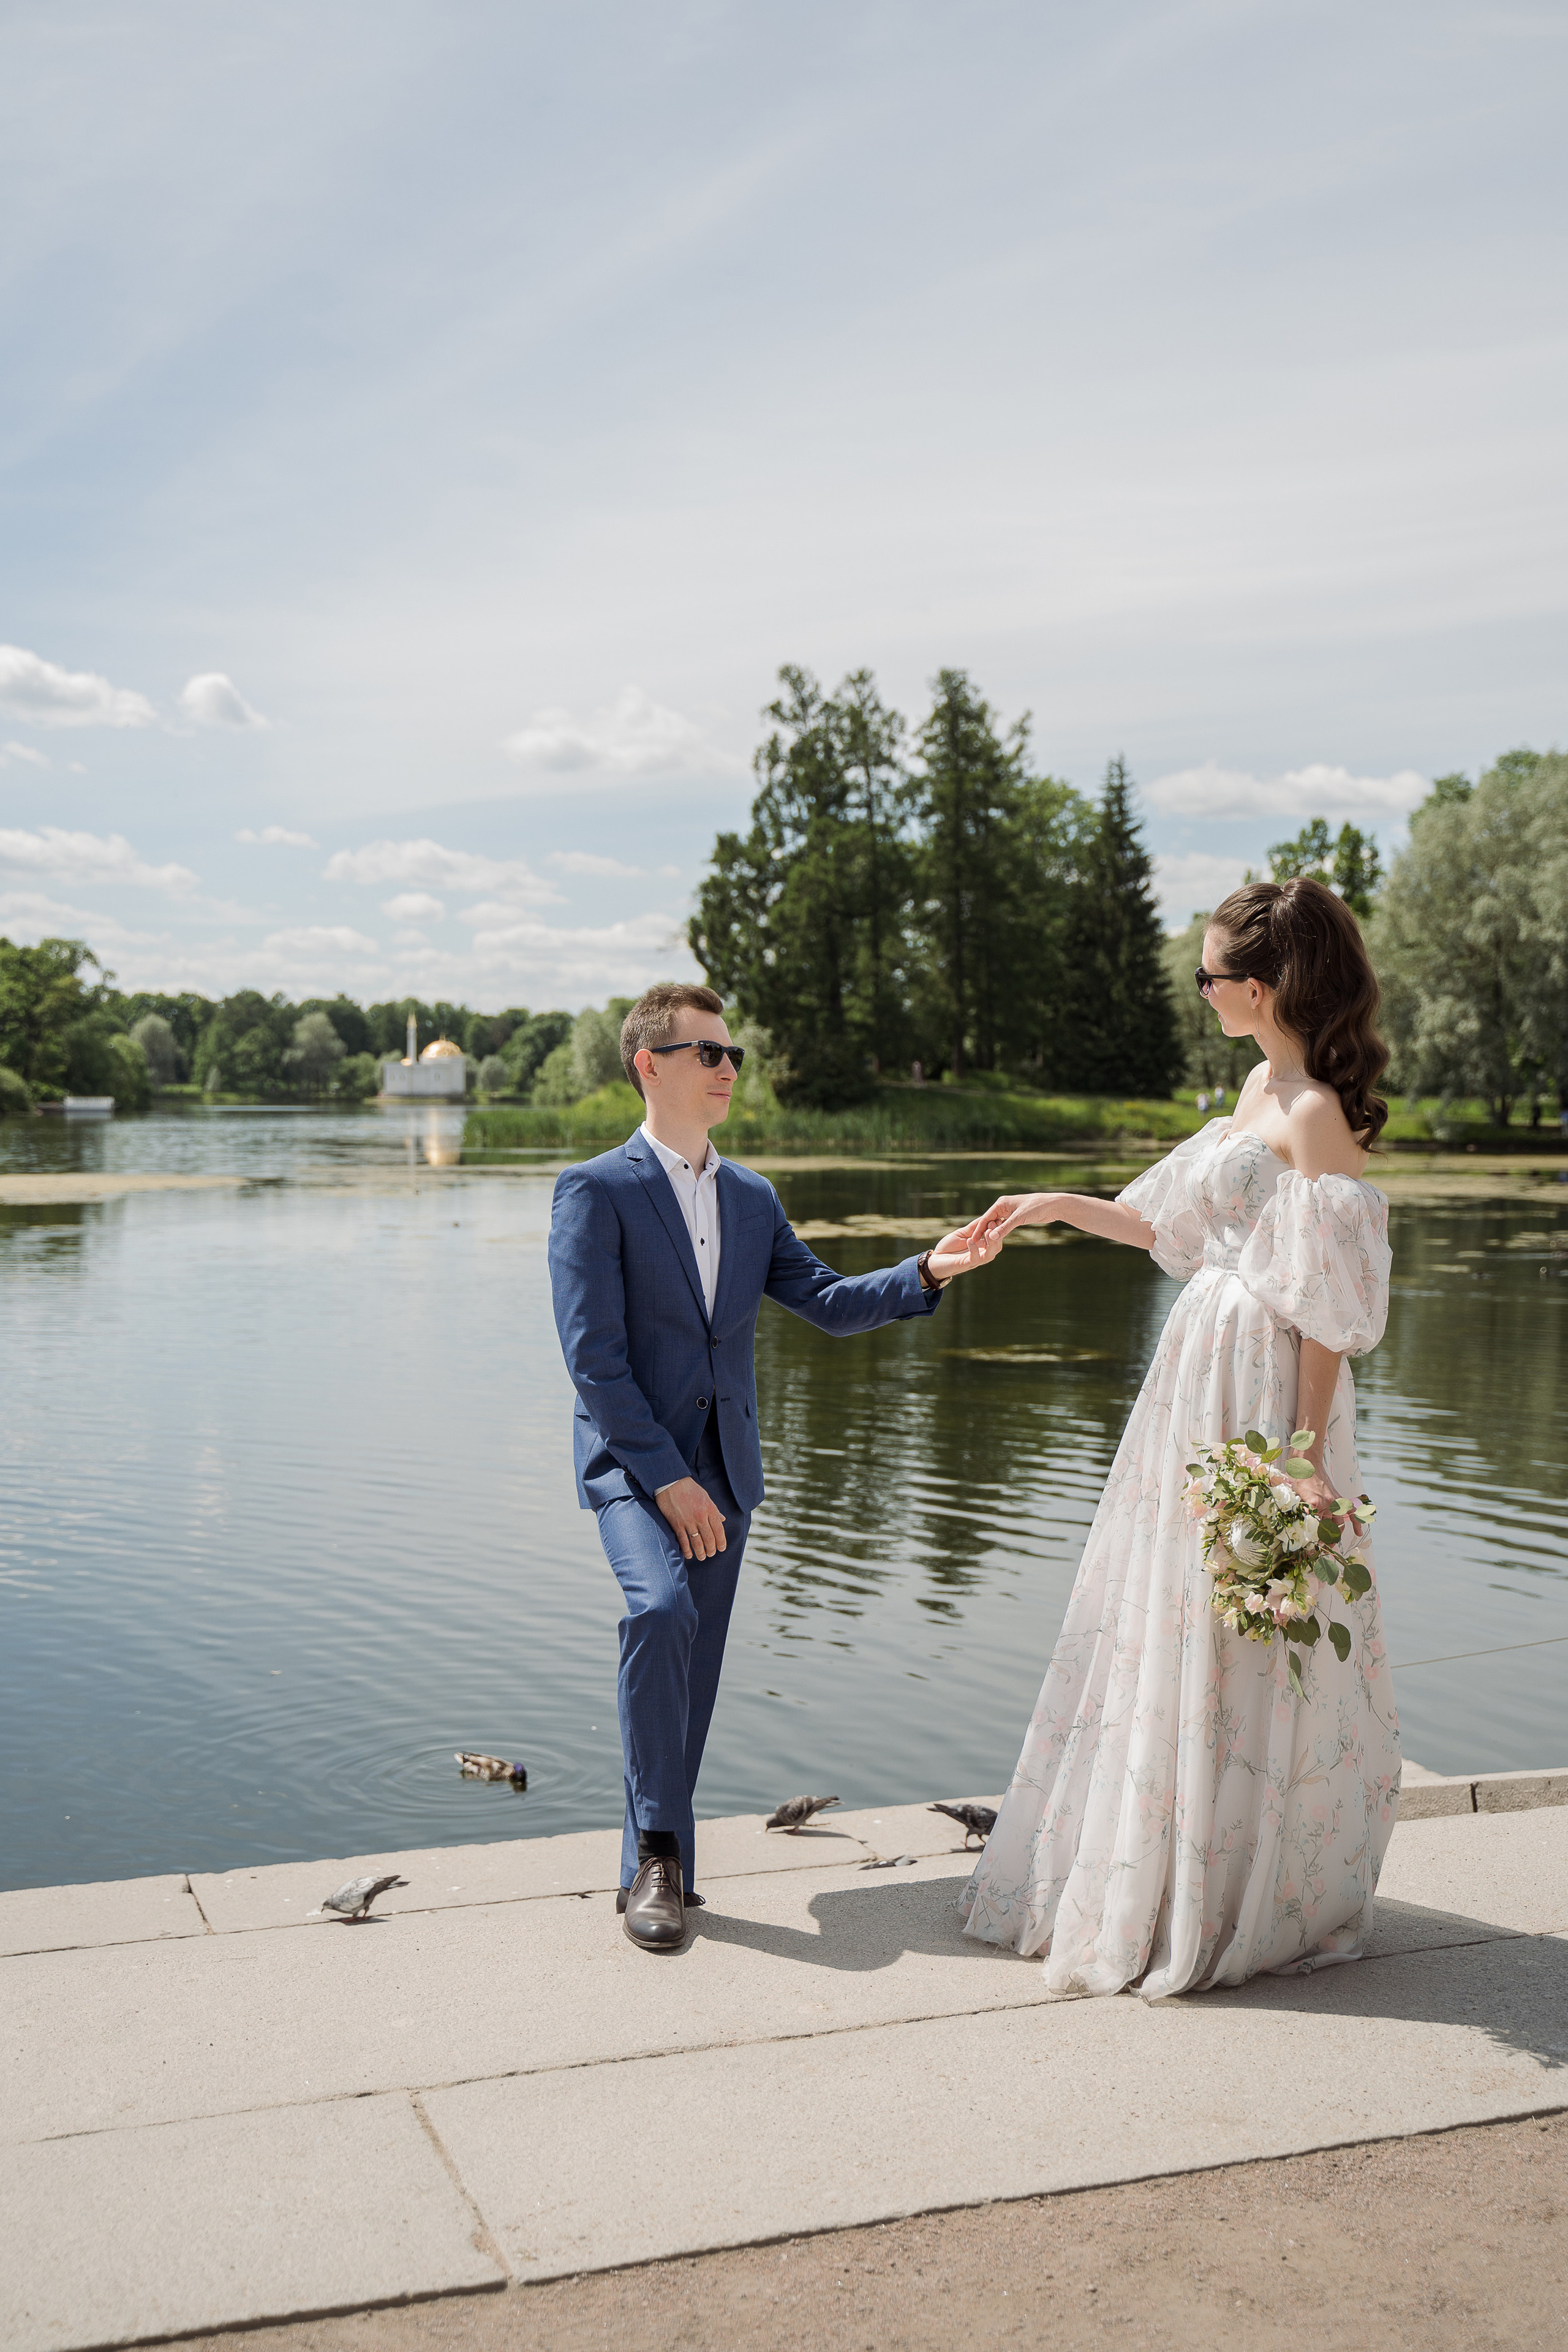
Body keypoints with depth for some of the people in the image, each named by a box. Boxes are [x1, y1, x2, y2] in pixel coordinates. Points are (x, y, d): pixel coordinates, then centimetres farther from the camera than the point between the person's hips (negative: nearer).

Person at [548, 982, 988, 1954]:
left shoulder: (753, 1198, 13)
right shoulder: (596, 1191, -6)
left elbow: (828, 1300, 9)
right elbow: (594, 1355, -12)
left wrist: (926, 1273, -8)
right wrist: (665, 1478, -16)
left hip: (726, 1465, 6)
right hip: (633, 1458, -5)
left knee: (695, 1668, 7)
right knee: (662, 1610, -27)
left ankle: (657, 1861, 20)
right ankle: (661, 1850, -13)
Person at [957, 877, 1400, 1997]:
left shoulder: (1315, 1114, -18)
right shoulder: (1262, 1088, 11)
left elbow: (1332, 1305, -20)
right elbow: (1176, 1226, 19)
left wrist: (1306, 1450, -20)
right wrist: (1059, 1207, 17)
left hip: (1259, 1386, -10)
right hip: (1202, 1368, 10)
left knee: (1232, 1643, 1)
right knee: (1171, 1623, 17)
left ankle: (1221, 1911, 19)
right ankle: (1152, 1880, 34)